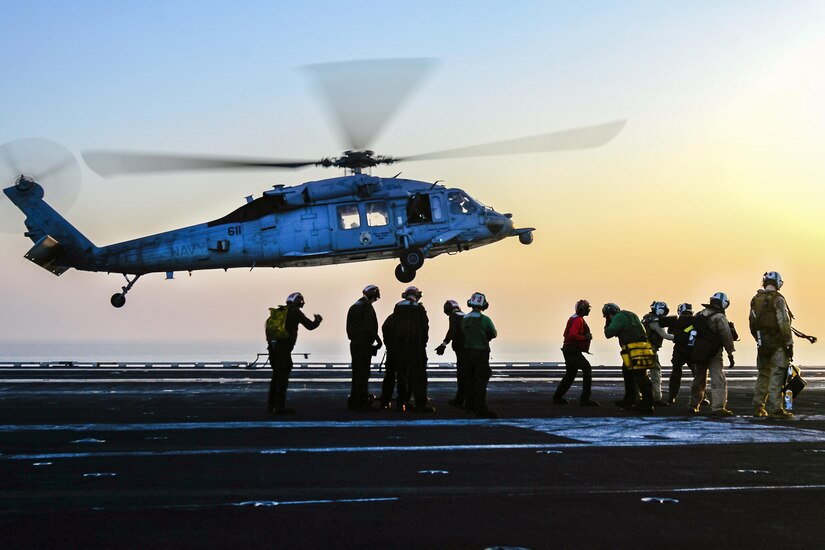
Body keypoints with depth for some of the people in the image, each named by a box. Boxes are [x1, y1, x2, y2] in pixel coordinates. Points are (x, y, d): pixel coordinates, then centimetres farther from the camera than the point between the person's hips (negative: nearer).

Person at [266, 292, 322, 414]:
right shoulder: (296, 312, -4)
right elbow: (310, 326, -1)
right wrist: (318, 319, 19)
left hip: (273, 347, 8)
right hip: (283, 348, -8)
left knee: (277, 376, 15)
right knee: (282, 377, -5)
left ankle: (272, 404, 18)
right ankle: (280, 406, -6)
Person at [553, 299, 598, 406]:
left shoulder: (574, 318, 18)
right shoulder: (578, 319, -14)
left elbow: (567, 334, 25)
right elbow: (573, 335, -26)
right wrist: (586, 337, -18)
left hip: (568, 349, 11)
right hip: (573, 350, -11)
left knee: (570, 374, 18)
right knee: (587, 369, -13)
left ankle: (557, 397, 22)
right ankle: (585, 399, -17)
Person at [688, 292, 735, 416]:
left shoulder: (699, 315, 9)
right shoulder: (719, 317, -13)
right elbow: (726, 336, -15)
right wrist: (730, 354, -10)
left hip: (699, 353, 7)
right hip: (714, 354, -7)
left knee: (699, 379, 18)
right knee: (718, 381, -5)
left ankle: (693, 406, 25)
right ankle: (718, 407, -14)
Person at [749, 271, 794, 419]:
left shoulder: (755, 300, 9)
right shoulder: (777, 299, -12)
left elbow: (752, 324, 14)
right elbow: (784, 323, -17)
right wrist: (789, 344, -13)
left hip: (762, 344, 6)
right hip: (778, 344, -6)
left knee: (763, 375, 15)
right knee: (777, 376, -4)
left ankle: (758, 408, 17)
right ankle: (775, 409, -6)